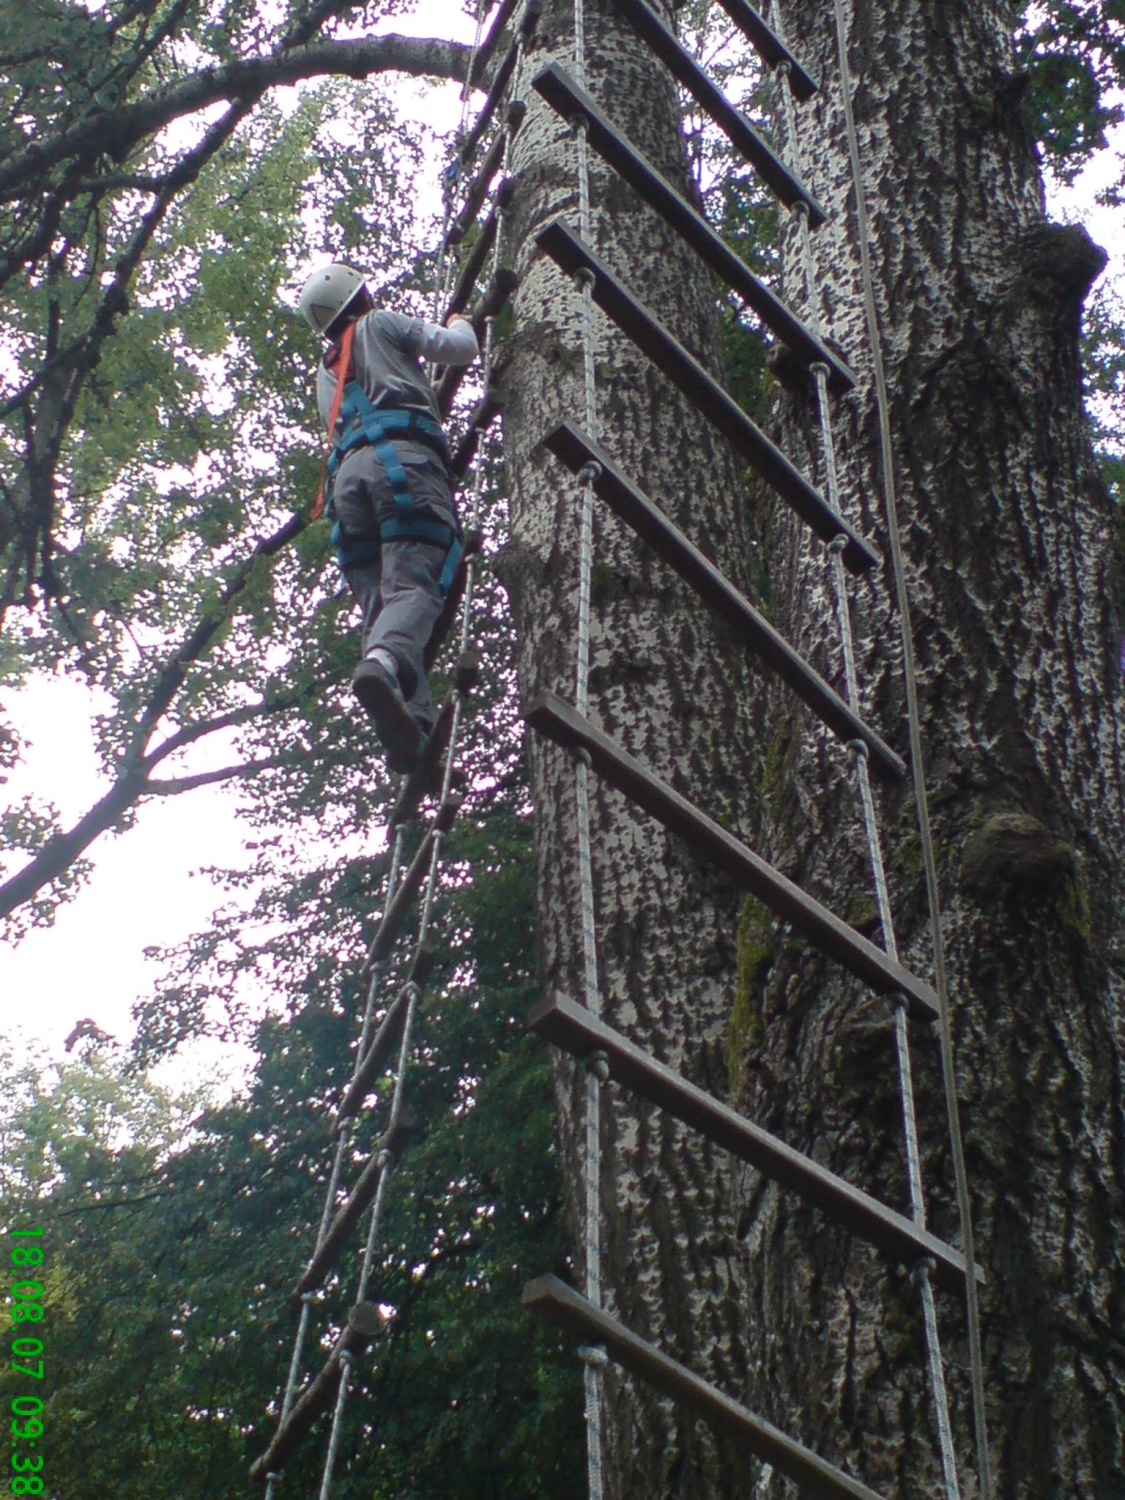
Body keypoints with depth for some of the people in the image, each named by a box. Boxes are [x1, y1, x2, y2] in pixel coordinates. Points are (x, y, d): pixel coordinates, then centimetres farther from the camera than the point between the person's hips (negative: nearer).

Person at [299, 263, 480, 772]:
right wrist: (460, 322, 43)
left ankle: (410, 732, -27)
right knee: (415, 585, -22)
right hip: (402, 459, -5)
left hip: (347, 472, 5)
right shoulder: (378, 325, 21)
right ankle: (383, 662, -54)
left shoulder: (326, 373, 38)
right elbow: (461, 349, 19)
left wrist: (428, 395, 61)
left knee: (378, 601, -6)